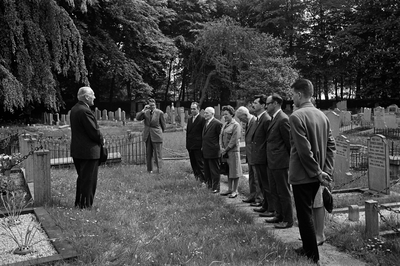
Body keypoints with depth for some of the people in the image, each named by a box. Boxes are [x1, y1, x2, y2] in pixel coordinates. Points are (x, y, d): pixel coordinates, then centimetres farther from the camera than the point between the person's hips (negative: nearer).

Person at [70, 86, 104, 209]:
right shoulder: (85, 111, -21)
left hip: (77, 150, 10)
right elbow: (94, 131, -21)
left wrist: (99, 138, 10)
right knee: (89, 179, 2)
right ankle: (85, 204, 9)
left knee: (82, 177, 21)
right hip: (88, 151, -10)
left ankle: (78, 202, 30)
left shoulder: (74, 109, 9)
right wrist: (101, 140, -1)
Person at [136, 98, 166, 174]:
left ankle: (158, 168, 2)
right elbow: (138, 118, -9)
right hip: (147, 135, 4)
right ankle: (149, 169, 16)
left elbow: (163, 124, 4)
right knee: (148, 153, 9)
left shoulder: (160, 112, -5)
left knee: (157, 152, -4)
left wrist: (161, 131, 11)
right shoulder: (145, 112, 5)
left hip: (156, 135, -4)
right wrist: (143, 110, -15)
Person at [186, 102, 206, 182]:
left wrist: (203, 145, -14)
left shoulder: (202, 119, -8)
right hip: (190, 146, 7)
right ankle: (197, 178, 21)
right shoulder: (189, 119, 15)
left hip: (198, 146, -7)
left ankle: (203, 180, 2)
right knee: (193, 164, 12)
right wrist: (187, 144, 10)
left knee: (200, 164, -4)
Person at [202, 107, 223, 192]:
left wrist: (218, 147, -10)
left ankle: (215, 188, 9)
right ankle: (209, 185, 28)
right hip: (206, 152, 9)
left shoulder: (217, 124, -15)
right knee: (207, 171, 16)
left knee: (214, 171, 1)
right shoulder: (206, 123, 13)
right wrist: (203, 146, 14)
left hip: (213, 152, -9)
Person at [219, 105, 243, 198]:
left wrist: (226, 149, -13)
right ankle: (229, 189, 24)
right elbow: (221, 136, 13)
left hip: (233, 151, -8)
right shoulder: (225, 125, 14)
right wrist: (221, 147, -2)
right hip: (225, 152, 8)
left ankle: (235, 191, 8)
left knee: (234, 171, 1)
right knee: (228, 171, 14)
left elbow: (234, 140, -16)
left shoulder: (236, 125, -11)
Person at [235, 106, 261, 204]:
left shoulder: (256, 122, -19)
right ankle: (252, 196, 28)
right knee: (251, 177, 17)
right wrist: (247, 154, 15)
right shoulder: (247, 123, 12)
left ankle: (259, 199, 8)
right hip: (250, 156, 10)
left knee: (257, 178, -1)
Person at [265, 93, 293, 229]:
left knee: (283, 192, 2)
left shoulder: (283, 119, -17)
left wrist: (290, 159, -5)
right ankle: (279, 215, 31)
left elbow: (289, 141, -14)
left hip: (280, 162, -10)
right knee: (274, 191, 18)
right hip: (271, 162, 10)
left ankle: (288, 220, 13)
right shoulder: (274, 119, 13)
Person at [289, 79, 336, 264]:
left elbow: (304, 150, -22)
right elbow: (331, 146, 7)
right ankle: (308, 248, 33)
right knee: (308, 212, 21)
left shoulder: (296, 116, -17)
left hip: (302, 175, -8)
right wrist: (326, 171, 4)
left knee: (305, 215, 4)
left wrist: (317, 172, -13)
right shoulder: (322, 115, 6)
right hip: (316, 176, 8)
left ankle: (312, 256, 14)